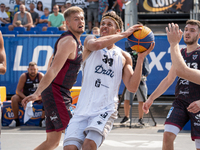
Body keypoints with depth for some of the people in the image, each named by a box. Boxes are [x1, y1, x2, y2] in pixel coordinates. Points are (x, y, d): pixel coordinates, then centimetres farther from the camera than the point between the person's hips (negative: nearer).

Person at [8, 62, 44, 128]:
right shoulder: (24, 76, -15)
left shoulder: (40, 76, -14)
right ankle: (16, 119, -16)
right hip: (24, 96, 0)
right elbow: (18, 91, -15)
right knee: (14, 98, -29)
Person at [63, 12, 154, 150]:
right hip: (83, 108, 1)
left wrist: (141, 58, -5)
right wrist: (125, 34, -12)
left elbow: (132, 87, 1)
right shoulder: (90, 41, 10)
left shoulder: (124, 57, 11)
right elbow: (96, 44, -17)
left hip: (106, 109, -1)